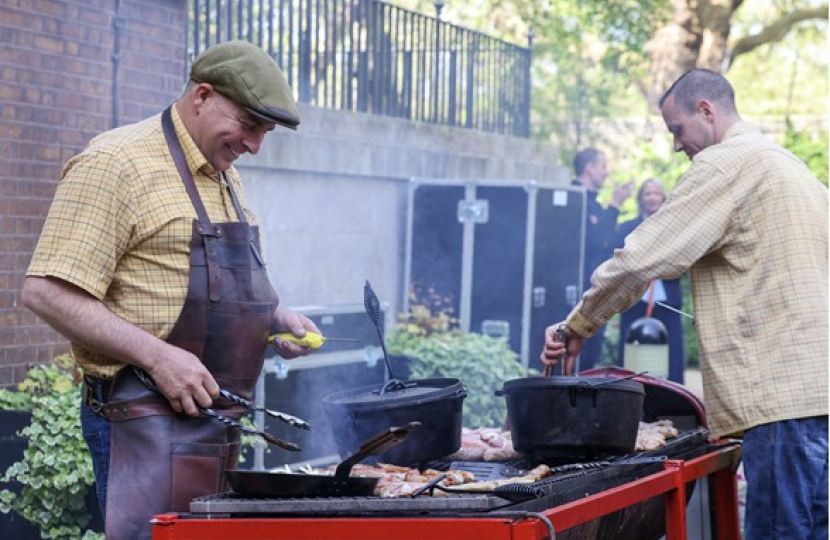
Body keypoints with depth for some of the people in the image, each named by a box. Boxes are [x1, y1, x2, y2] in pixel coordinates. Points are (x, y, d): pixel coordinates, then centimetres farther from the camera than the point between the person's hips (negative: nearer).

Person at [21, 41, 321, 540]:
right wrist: (157, 356, -22)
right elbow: (47, 291, -17)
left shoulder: (224, 176, 18)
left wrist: (275, 317, 11)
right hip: (147, 419, -9)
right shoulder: (116, 163, -10)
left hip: (217, 419, 9)